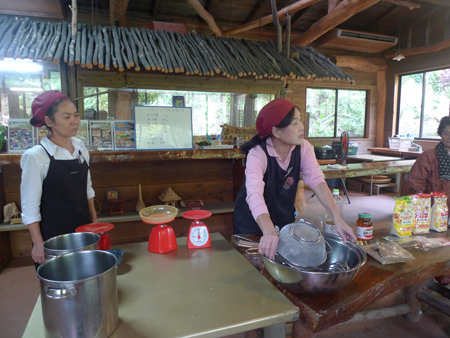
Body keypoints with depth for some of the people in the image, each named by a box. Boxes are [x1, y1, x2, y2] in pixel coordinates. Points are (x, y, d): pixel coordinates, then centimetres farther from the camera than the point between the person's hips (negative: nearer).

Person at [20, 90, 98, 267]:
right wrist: (38, 244, -10)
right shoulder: (36, 156, -15)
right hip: (53, 234, -5)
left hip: (83, 228, 5)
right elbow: (30, 207, -11)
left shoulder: (80, 147, 1)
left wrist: (94, 221, 10)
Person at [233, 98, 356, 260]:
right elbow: (254, 193, -43)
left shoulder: (303, 147, -13)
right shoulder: (258, 154, -29)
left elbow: (317, 181, -20)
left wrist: (337, 218, -31)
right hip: (253, 221, -4)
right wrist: (269, 231, -58)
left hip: (284, 217, 5)